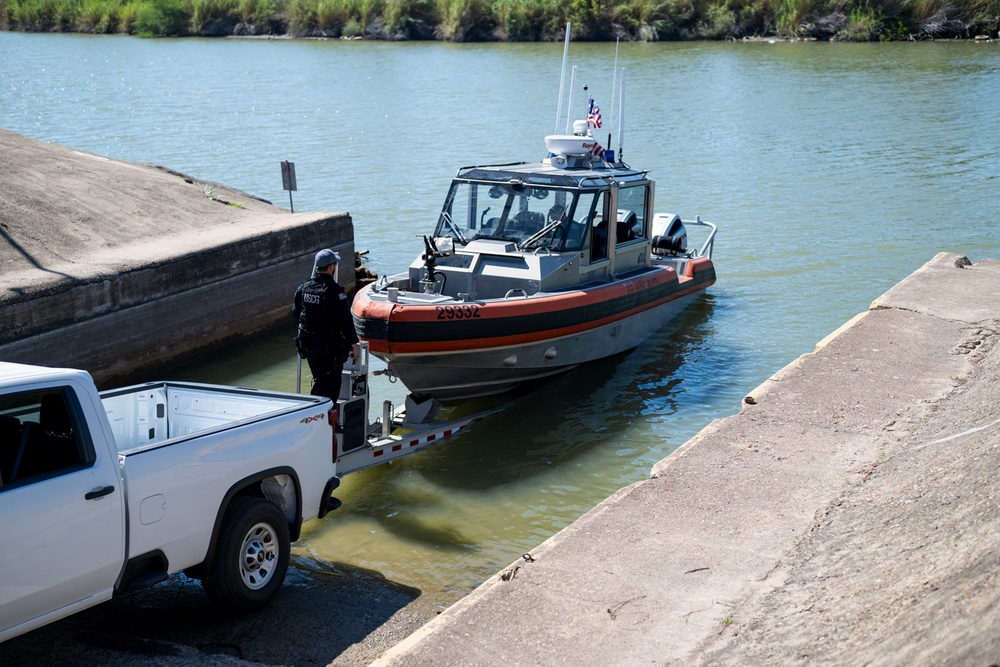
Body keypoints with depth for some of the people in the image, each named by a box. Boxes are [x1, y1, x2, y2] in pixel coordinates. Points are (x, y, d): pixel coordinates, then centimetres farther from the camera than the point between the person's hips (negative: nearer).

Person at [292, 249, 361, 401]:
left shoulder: (304, 288, 0)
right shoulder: (334, 291, -19)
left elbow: (295, 314, 10)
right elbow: (345, 320, -19)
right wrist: (354, 344, -13)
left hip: (308, 344, 6)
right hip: (330, 346, -6)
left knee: (318, 380, 21)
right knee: (331, 384, 5)